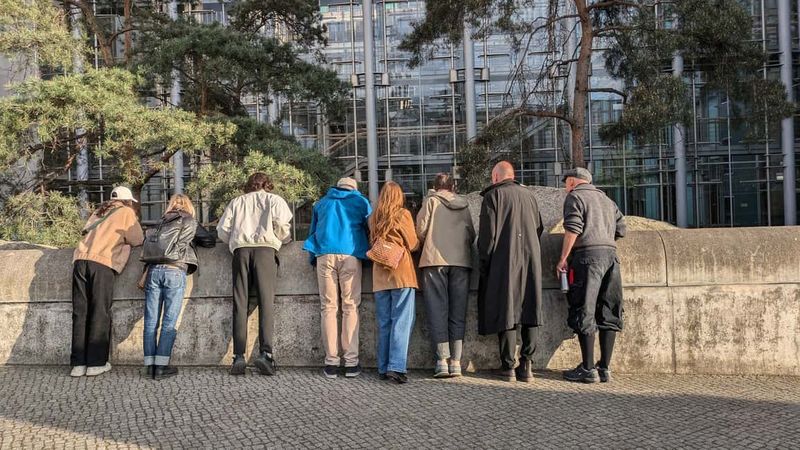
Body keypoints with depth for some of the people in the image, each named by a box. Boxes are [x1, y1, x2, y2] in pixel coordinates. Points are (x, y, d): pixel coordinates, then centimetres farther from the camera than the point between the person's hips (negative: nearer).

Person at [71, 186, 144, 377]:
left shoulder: (99, 212, 29)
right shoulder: (126, 212, 12)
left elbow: (86, 232, 25)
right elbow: (137, 240, 10)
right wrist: (124, 238, 31)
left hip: (80, 259, 5)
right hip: (102, 263, -5)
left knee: (80, 312, 3)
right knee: (100, 313, -1)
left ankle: (78, 364, 1)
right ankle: (96, 363, -2)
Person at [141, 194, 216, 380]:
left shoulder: (161, 222, 22)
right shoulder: (190, 222, 12)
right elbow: (210, 241, 18)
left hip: (153, 269, 4)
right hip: (175, 270, -4)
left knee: (151, 321, 5)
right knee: (169, 321, -3)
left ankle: (150, 364, 4)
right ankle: (161, 366, -8)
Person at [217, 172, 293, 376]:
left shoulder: (237, 202, 25)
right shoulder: (274, 200, 19)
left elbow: (222, 230, 14)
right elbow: (281, 224, 1)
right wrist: (283, 239, 19)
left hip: (240, 250, 2)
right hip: (265, 249, -2)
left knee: (240, 303, -1)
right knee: (266, 302, -8)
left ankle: (239, 356, -8)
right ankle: (265, 352, -21)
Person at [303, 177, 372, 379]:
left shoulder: (322, 203, 25)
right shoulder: (361, 202, 19)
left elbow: (312, 231, 31)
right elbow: (371, 229, 22)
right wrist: (365, 251, 36)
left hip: (325, 254, 1)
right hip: (351, 255, -1)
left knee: (328, 307, 1)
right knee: (350, 307, -1)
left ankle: (331, 362, -4)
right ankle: (351, 362, -6)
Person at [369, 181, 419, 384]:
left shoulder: (374, 218, 9)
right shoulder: (403, 214, -2)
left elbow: (372, 243, 14)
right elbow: (412, 244, 1)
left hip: (379, 274, 4)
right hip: (401, 272, -4)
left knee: (384, 323, 9)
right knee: (402, 321, -5)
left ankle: (383, 368, 10)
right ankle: (396, 367, -13)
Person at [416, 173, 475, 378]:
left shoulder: (432, 200, 6)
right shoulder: (463, 204, 16)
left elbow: (421, 228, -1)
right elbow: (472, 234, 12)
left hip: (435, 259, -3)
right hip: (461, 260, 3)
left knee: (437, 309, 0)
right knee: (458, 311, 5)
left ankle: (442, 360, -5)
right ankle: (456, 361, 2)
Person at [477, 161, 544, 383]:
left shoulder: (493, 195, -2)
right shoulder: (529, 195, 14)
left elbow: (487, 233, -8)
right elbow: (539, 228, 16)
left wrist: (483, 263, -1)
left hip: (504, 262, -4)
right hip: (530, 261, 4)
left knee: (506, 311, -1)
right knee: (529, 310, 7)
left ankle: (508, 366, 2)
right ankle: (526, 364, 3)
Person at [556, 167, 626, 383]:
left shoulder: (575, 197, 4)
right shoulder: (607, 200, 26)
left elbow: (572, 229, -9)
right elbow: (620, 230, 18)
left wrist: (563, 258, -7)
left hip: (587, 255, -7)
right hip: (611, 255, 7)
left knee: (584, 312, -5)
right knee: (607, 313, 7)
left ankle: (588, 369, -5)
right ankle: (604, 368, 8)